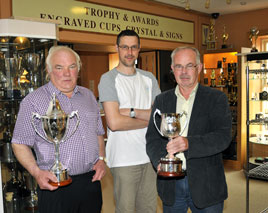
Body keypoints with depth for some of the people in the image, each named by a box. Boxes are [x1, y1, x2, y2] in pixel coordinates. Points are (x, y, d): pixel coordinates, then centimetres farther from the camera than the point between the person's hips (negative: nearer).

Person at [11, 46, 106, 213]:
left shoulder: (88, 96, 11)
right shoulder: (33, 101, -6)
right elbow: (20, 143, -5)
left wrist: (101, 159, 4)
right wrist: (36, 172, -17)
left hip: (91, 181, 5)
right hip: (55, 187, -4)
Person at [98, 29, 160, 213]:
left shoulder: (149, 78, 11)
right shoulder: (108, 79, -5)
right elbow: (114, 122, -16)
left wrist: (132, 112, -12)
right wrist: (149, 119, -5)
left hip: (150, 156, 5)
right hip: (124, 159, -5)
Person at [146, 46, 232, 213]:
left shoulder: (216, 98, -3)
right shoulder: (162, 100, 7)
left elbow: (224, 137, -15)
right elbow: (152, 138, 1)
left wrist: (189, 143, -30)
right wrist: (160, 160, -19)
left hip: (205, 184, -2)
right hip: (170, 183, 3)